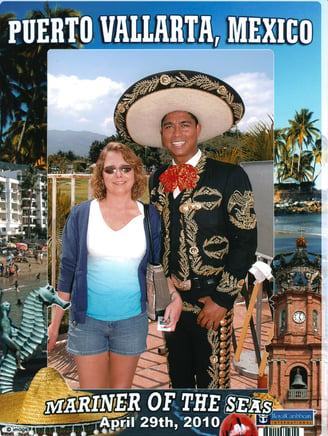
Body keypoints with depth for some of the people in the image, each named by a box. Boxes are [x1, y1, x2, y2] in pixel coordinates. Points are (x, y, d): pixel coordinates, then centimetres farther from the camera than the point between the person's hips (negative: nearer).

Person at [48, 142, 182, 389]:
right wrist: (55, 323, 0)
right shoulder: (81, 214, -4)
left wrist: (174, 295, -10)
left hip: (132, 320, 1)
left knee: (122, 388, 18)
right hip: (87, 319, -1)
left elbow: (158, 264, 8)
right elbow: (68, 270, -1)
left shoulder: (150, 216, 0)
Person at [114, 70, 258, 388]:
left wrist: (222, 300, -12)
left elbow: (245, 241, -11)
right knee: (178, 377, 20)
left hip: (211, 302, -4)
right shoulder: (158, 180, 6)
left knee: (212, 382, 11)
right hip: (169, 299, 4)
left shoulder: (229, 176, -8)